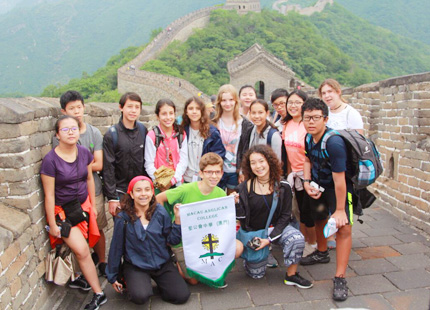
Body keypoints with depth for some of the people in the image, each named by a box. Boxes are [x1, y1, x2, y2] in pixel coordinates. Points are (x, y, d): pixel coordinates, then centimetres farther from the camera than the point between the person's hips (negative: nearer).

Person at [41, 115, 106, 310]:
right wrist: (52, 224, -11)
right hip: (62, 211, -4)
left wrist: (93, 205, 11)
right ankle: (99, 294, 1)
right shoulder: (50, 160, -20)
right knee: (82, 250, -12)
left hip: (83, 206, 4)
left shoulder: (84, 153, -5)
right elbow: (49, 195, -15)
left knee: (80, 249, 5)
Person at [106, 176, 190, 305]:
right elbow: (116, 247, 0)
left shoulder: (160, 212, -6)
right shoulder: (123, 218, -11)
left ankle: (159, 281, 18)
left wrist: (178, 219, -18)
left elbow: (173, 240, -3)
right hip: (136, 267, -2)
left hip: (162, 264, 2)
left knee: (182, 296, -10)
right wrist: (113, 277, 7)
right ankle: (132, 284, 8)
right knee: (140, 297, -28)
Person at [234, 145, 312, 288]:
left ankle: (291, 275, -5)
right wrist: (236, 204, -31)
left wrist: (270, 238, -16)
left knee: (297, 239, -28)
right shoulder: (244, 188, -12)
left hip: (275, 227, 1)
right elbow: (242, 217, -10)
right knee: (256, 274, 1)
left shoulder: (282, 187, -10)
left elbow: (285, 216, -8)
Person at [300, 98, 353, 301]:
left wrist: (340, 209, -24)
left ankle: (340, 279, -9)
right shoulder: (309, 137, -9)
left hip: (339, 188, -7)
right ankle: (322, 253, 50)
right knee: (319, 218, 23)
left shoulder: (334, 143, -32)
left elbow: (339, 179, -29)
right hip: (318, 185, 8)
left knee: (343, 227, -18)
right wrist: (306, 182, 0)